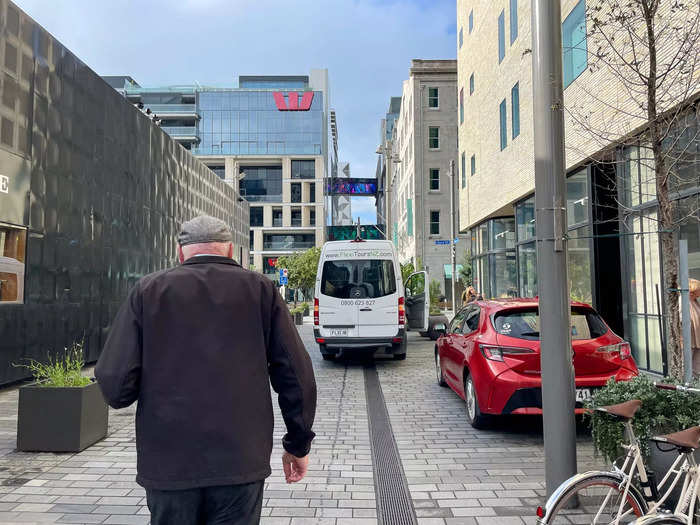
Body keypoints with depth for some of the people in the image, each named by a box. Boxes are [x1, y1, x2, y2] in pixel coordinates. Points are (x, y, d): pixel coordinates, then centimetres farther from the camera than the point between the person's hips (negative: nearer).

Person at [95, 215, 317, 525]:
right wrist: (298, 444, 8)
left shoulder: (148, 290, 0)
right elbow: (296, 375, -3)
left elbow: (113, 381, -7)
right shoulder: (260, 290, 0)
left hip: (168, 464, 1)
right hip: (240, 462, 0)